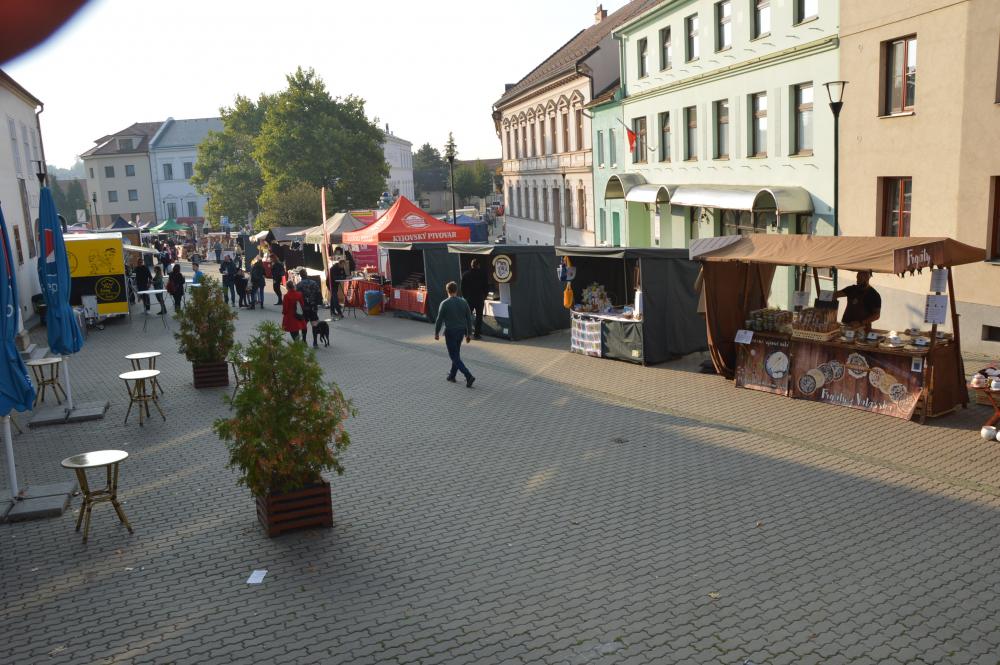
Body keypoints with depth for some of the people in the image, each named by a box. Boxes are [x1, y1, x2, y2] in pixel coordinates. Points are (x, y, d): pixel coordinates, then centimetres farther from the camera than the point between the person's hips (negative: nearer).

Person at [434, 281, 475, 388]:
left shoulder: (444, 303, -13)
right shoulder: (463, 302, 0)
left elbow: (439, 319, -10)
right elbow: (469, 319, 2)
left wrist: (436, 333, 2)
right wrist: (469, 334, 11)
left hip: (450, 332, -5)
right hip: (461, 331, 5)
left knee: (454, 356, -1)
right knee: (456, 354, 21)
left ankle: (469, 376, -14)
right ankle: (452, 376, 31)